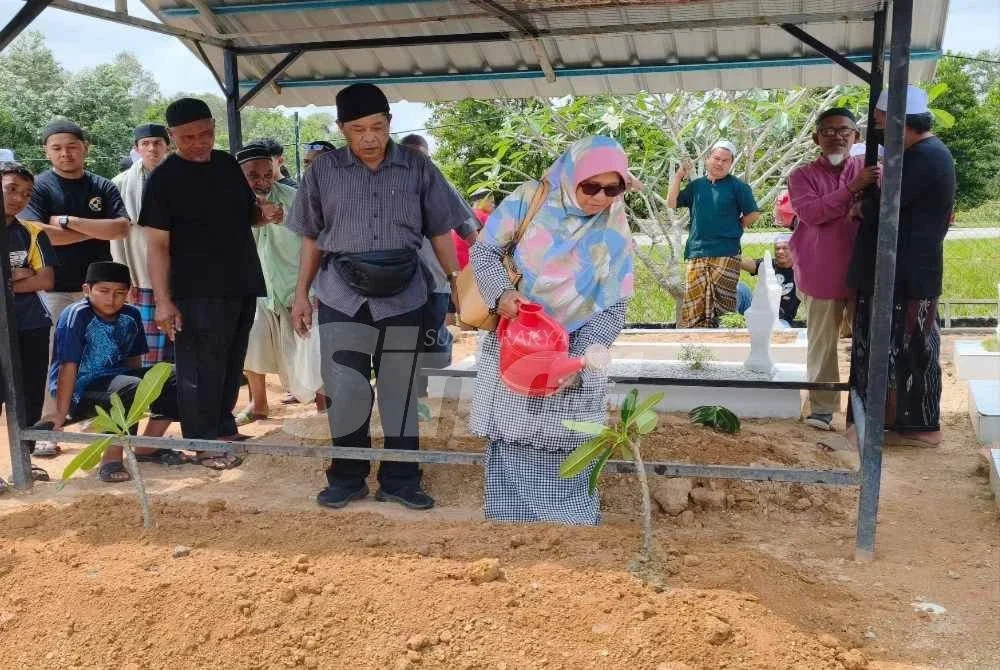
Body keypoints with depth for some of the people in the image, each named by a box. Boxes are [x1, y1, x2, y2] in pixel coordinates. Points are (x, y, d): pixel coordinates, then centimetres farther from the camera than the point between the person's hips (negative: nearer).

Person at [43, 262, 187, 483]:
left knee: (174, 380, -4)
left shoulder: (131, 316, 3)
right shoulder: (76, 316, -16)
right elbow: (68, 366, -19)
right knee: (130, 389, -34)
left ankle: (146, 448, 8)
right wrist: (61, 413, -19)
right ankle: (111, 459, -20)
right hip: (80, 391, -7)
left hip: (116, 378, 7)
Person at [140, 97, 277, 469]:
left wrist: (264, 212, -2)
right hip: (199, 292, -6)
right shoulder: (163, 179, -9)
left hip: (242, 286, 7)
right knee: (200, 369, 0)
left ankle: (224, 429, 29)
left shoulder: (228, 164, 9)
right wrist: (163, 301, -18)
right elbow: (157, 244, -11)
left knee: (232, 365, 16)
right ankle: (204, 443, 11)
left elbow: (246, 213, 22)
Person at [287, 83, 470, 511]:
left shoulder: (418, 168, 2)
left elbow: (440, 232, 6)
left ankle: (399, 479, 19)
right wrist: (301, 294, 9)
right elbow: (312, 238, 10)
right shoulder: (323, 171, 3)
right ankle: (347, 477, 18)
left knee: (400, 391, 7)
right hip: (342, 298, 0)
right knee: (345, 391, 1)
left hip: (403, 297, 0)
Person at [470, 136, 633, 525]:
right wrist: (501, 292, -20)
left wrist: (579, 360, -18)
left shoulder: (614, 235, -4)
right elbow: (484, 250, -1)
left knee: (567, 458, 0)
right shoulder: (529, 200, -8)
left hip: (572, 356, 0)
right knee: (510, 449, 5)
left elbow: (613, 309, -5)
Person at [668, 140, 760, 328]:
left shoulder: (737, 186, 3)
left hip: (726, 255, -3)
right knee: (692, 305, -1)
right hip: (697, 254, 4)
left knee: (719, 306, -6)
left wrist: (735, 228, 8)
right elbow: (671, 203, 7)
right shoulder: (696, 185, 15)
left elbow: (753, 213, 3)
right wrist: (679, 175, 3)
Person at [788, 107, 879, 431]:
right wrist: (852, 189, -25)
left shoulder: (870, 169, 5)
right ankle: (822, 407, 16)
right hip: (822, 275, -2)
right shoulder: (803, 174, 0)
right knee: (822, 343, 6)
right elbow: (810, 212, -16)